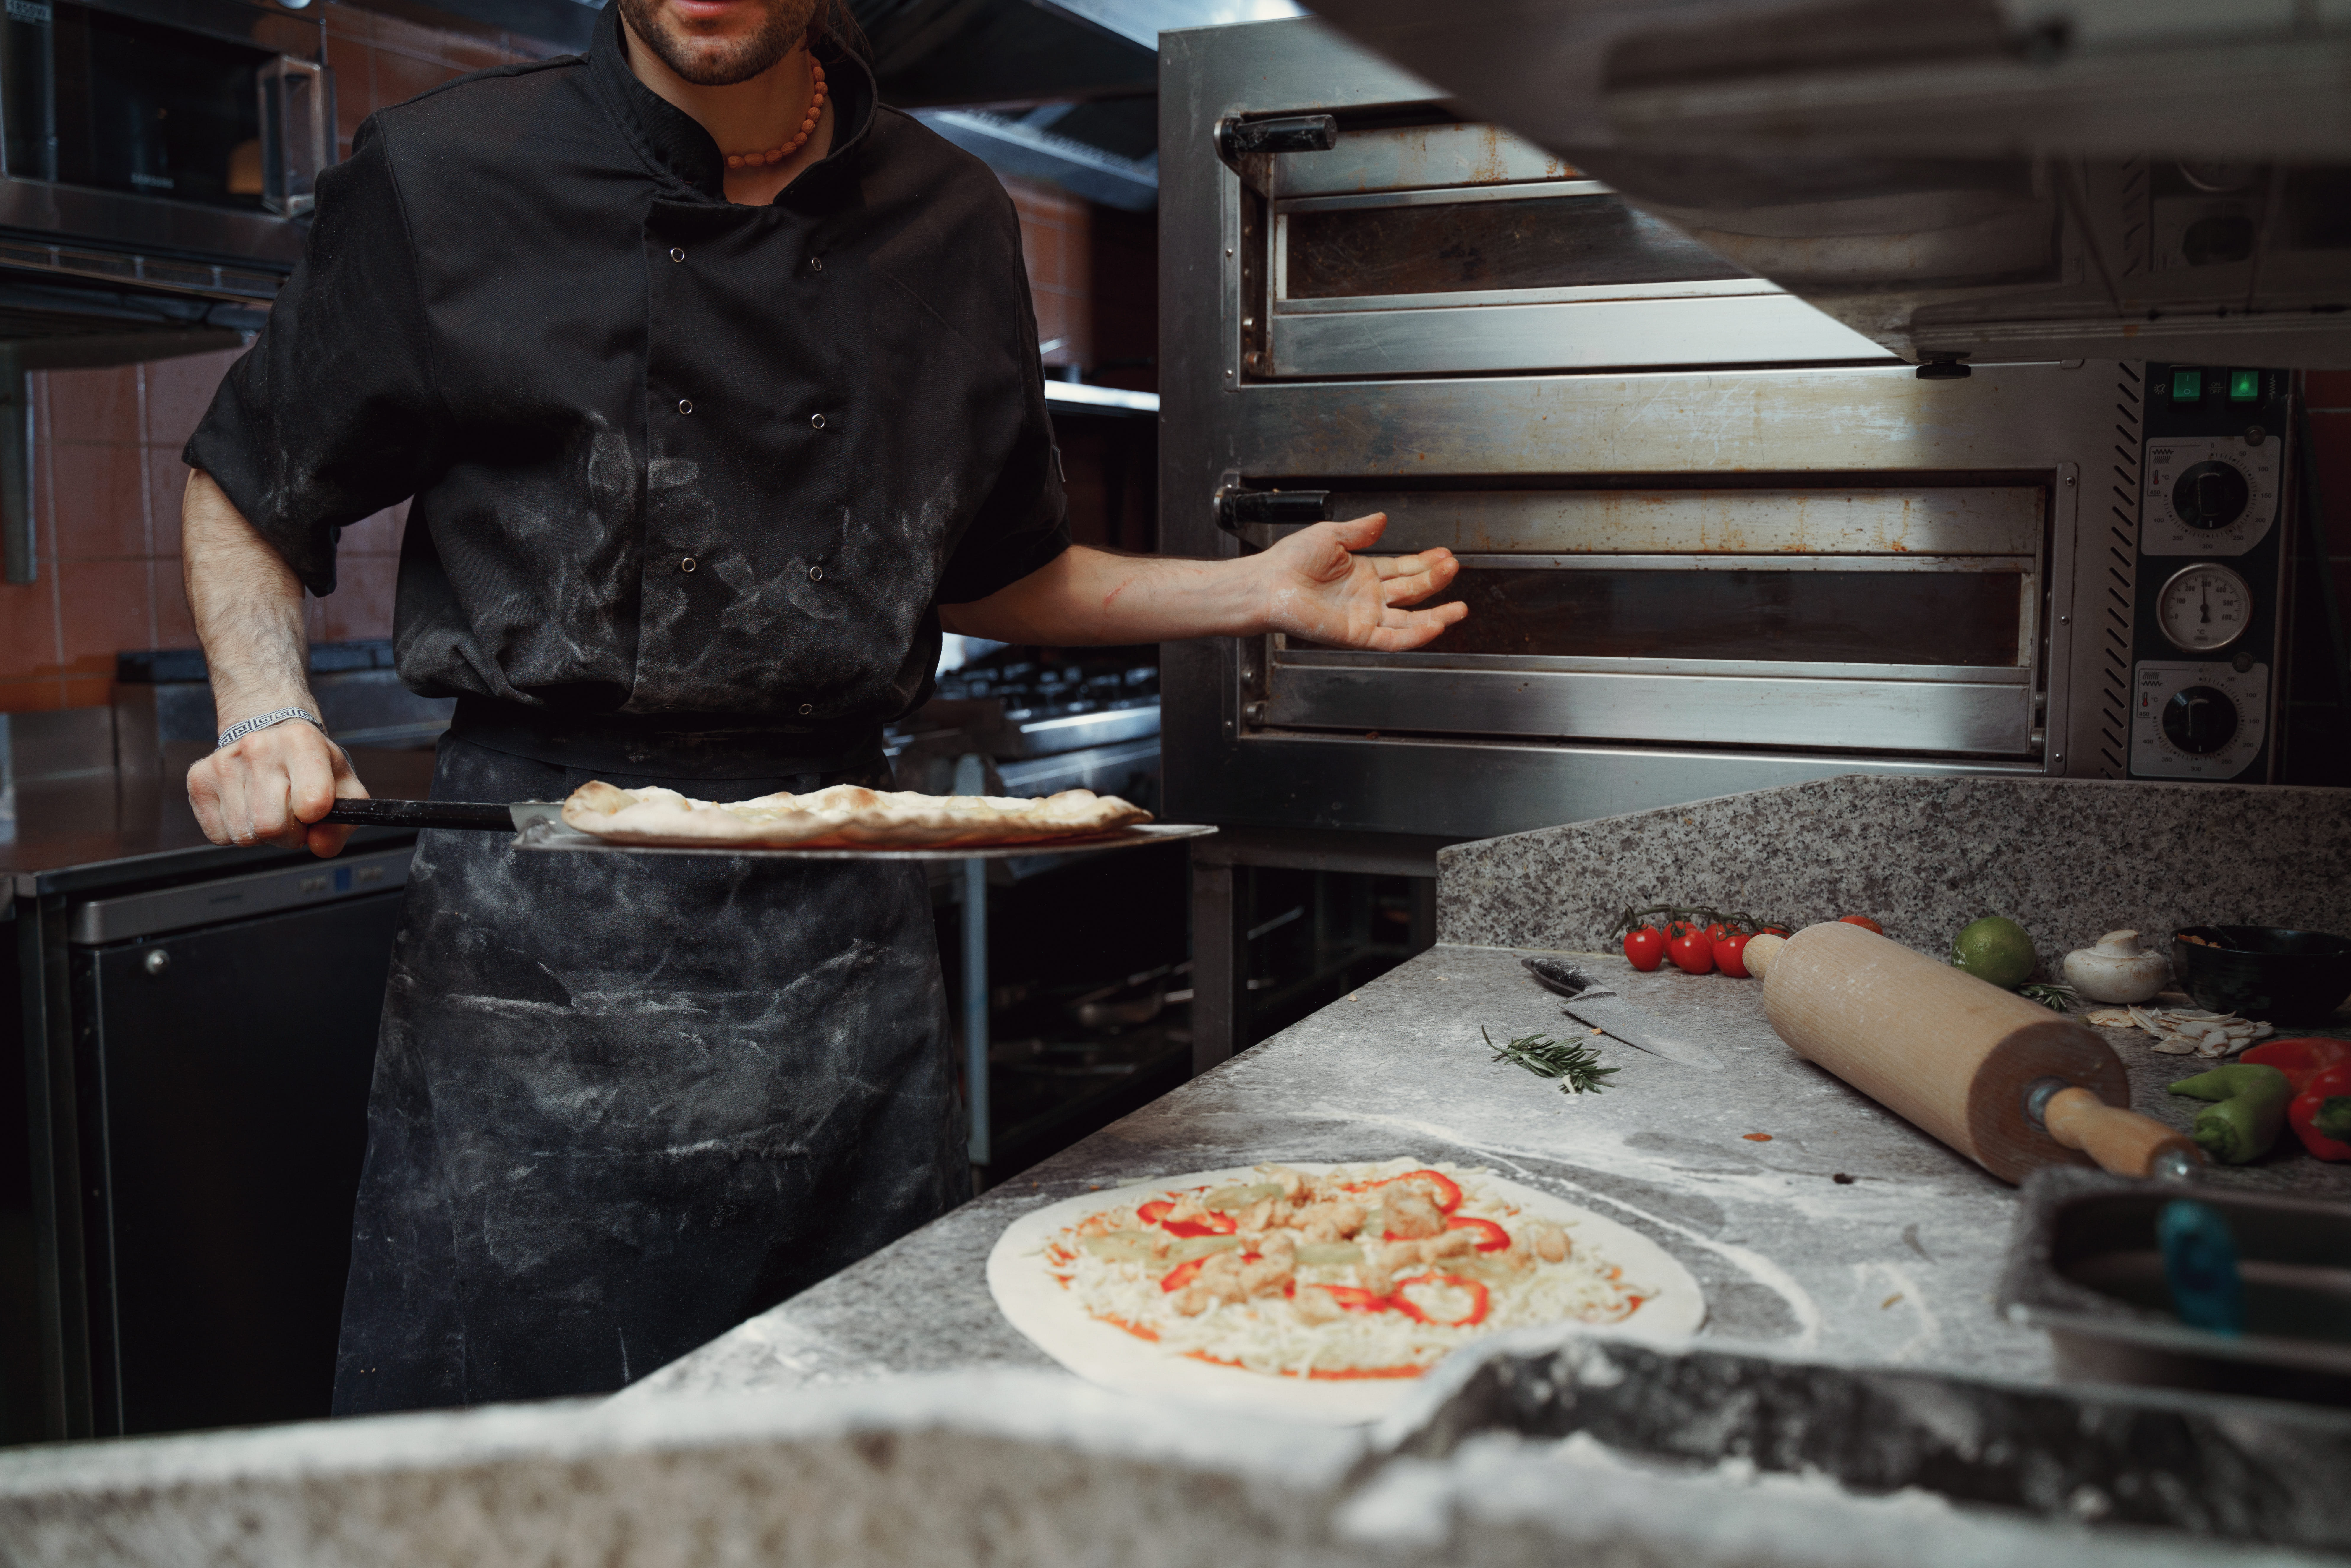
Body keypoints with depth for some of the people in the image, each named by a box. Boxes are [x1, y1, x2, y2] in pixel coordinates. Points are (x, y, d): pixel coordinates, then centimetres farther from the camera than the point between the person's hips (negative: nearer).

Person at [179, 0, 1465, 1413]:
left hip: (847, 927, 3)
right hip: (539, 932, -2)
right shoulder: (443, 178, -2)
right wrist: (267, 713, -7)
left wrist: (1257, 592, 10)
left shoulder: (952, 221, 8)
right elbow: (249, 488, 10)